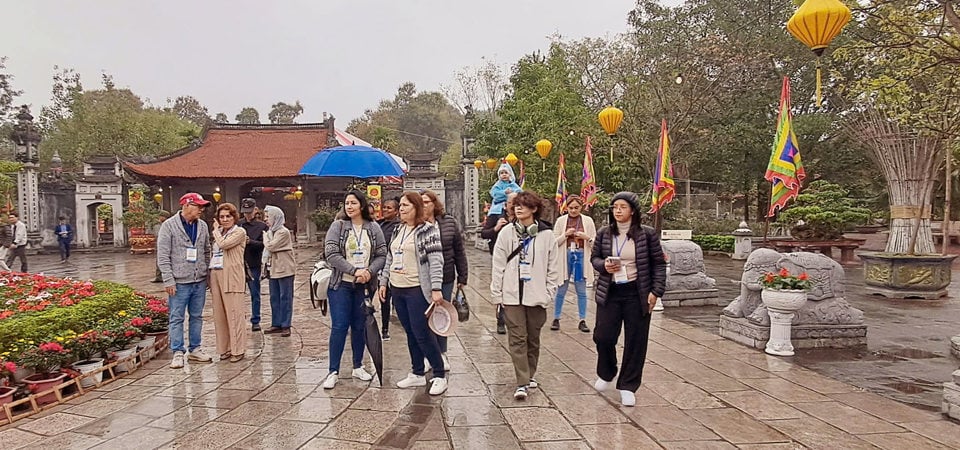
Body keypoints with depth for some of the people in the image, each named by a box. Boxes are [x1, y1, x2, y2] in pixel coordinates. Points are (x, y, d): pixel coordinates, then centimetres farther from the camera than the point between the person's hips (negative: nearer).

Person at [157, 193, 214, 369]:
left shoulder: (202, 226, 8)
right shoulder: (169, 225, -7)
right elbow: (163, 256, -9)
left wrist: (207, 273, 9)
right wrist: (168, 280, -13)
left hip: (199, 281, 5)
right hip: (179, 282, -5)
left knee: (197, 316, 13)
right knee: (177, 318, 2)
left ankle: (195, 349, 23)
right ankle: (178, 353, 11)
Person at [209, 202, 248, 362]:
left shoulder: (239, 232, -2)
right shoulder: (219, 233, 20)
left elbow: (223, 244, -16)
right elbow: (213, 253, 24)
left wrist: (216, 230, -1)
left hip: (231, 276, -7)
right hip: (215, 275, 7)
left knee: (234, 313, -6)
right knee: (219, 315, 7)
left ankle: (238, 350, 1)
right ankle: (225, 348, 16)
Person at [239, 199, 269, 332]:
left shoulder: (262, 226, 0)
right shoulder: (238, 225, 7)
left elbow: (263, 245, -9)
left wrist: (250, 242, -24)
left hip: (254, 265, -2)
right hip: (239, 264, 2)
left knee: (255, 294, 7)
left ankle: (255, 321, 15)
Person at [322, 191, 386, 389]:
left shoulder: (373, 228, 3)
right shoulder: (338, 226, -2)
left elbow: (382, 255, 1)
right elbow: (331, 254, -11)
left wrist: (369, 271, -16)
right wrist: (354, 271, -18)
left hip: (364, 285, 2)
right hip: (341, 284, -2)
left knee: (359, 327, 11)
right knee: (339, 326, -3)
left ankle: (358, 367, 25)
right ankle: (333, 372, 6)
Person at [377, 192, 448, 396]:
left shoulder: (428, 230, -10)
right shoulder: (398, 230, 13)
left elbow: (436, 261, -15)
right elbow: (390, 259, 19)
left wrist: (436, 289, -20)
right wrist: (383, 282, 15)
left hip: (417, 289, -7)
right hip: (398, 289, 7)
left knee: (422, 334, -5)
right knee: (410, 333, 14)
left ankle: (440, 376, 8)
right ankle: (417, 374, 24)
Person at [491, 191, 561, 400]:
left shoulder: (546, 235, -1)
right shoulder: (506, 232, 0)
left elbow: (553, 268, 3)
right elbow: (498, 265, 1)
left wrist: (549, 293, -1)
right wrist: (496, 293, -2)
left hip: (536, 295, 1)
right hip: (512, 295, 0)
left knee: (533, 338, 12)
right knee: (517, 338, -4)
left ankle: (530, 374, 30)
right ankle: (522, 383, 0)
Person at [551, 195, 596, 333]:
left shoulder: (588, 221, 4)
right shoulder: (561, 220, 2)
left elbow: (595, 243, 5)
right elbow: (554, 242, 2)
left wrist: (586, 237, -14)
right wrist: (565, 234, -12)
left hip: (581, 257, 1)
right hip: (565, 256, 0)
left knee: (581, 291, 7)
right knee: (561, 290, 6)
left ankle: (582, 320, 15)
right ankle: (556, 319, 18)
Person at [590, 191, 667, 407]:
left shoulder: (647, 234, -4)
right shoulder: (604, 233, 3)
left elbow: (659, 264, 1)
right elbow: (594, 257, 13)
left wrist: (656, 291, -7)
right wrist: (604, 265, -9)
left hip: (637, 294, -2)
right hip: (609, 292, 2)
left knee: (635, 342, 3)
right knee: (603, 336, 0)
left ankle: (628, 387, 18)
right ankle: (606, 374, 30)